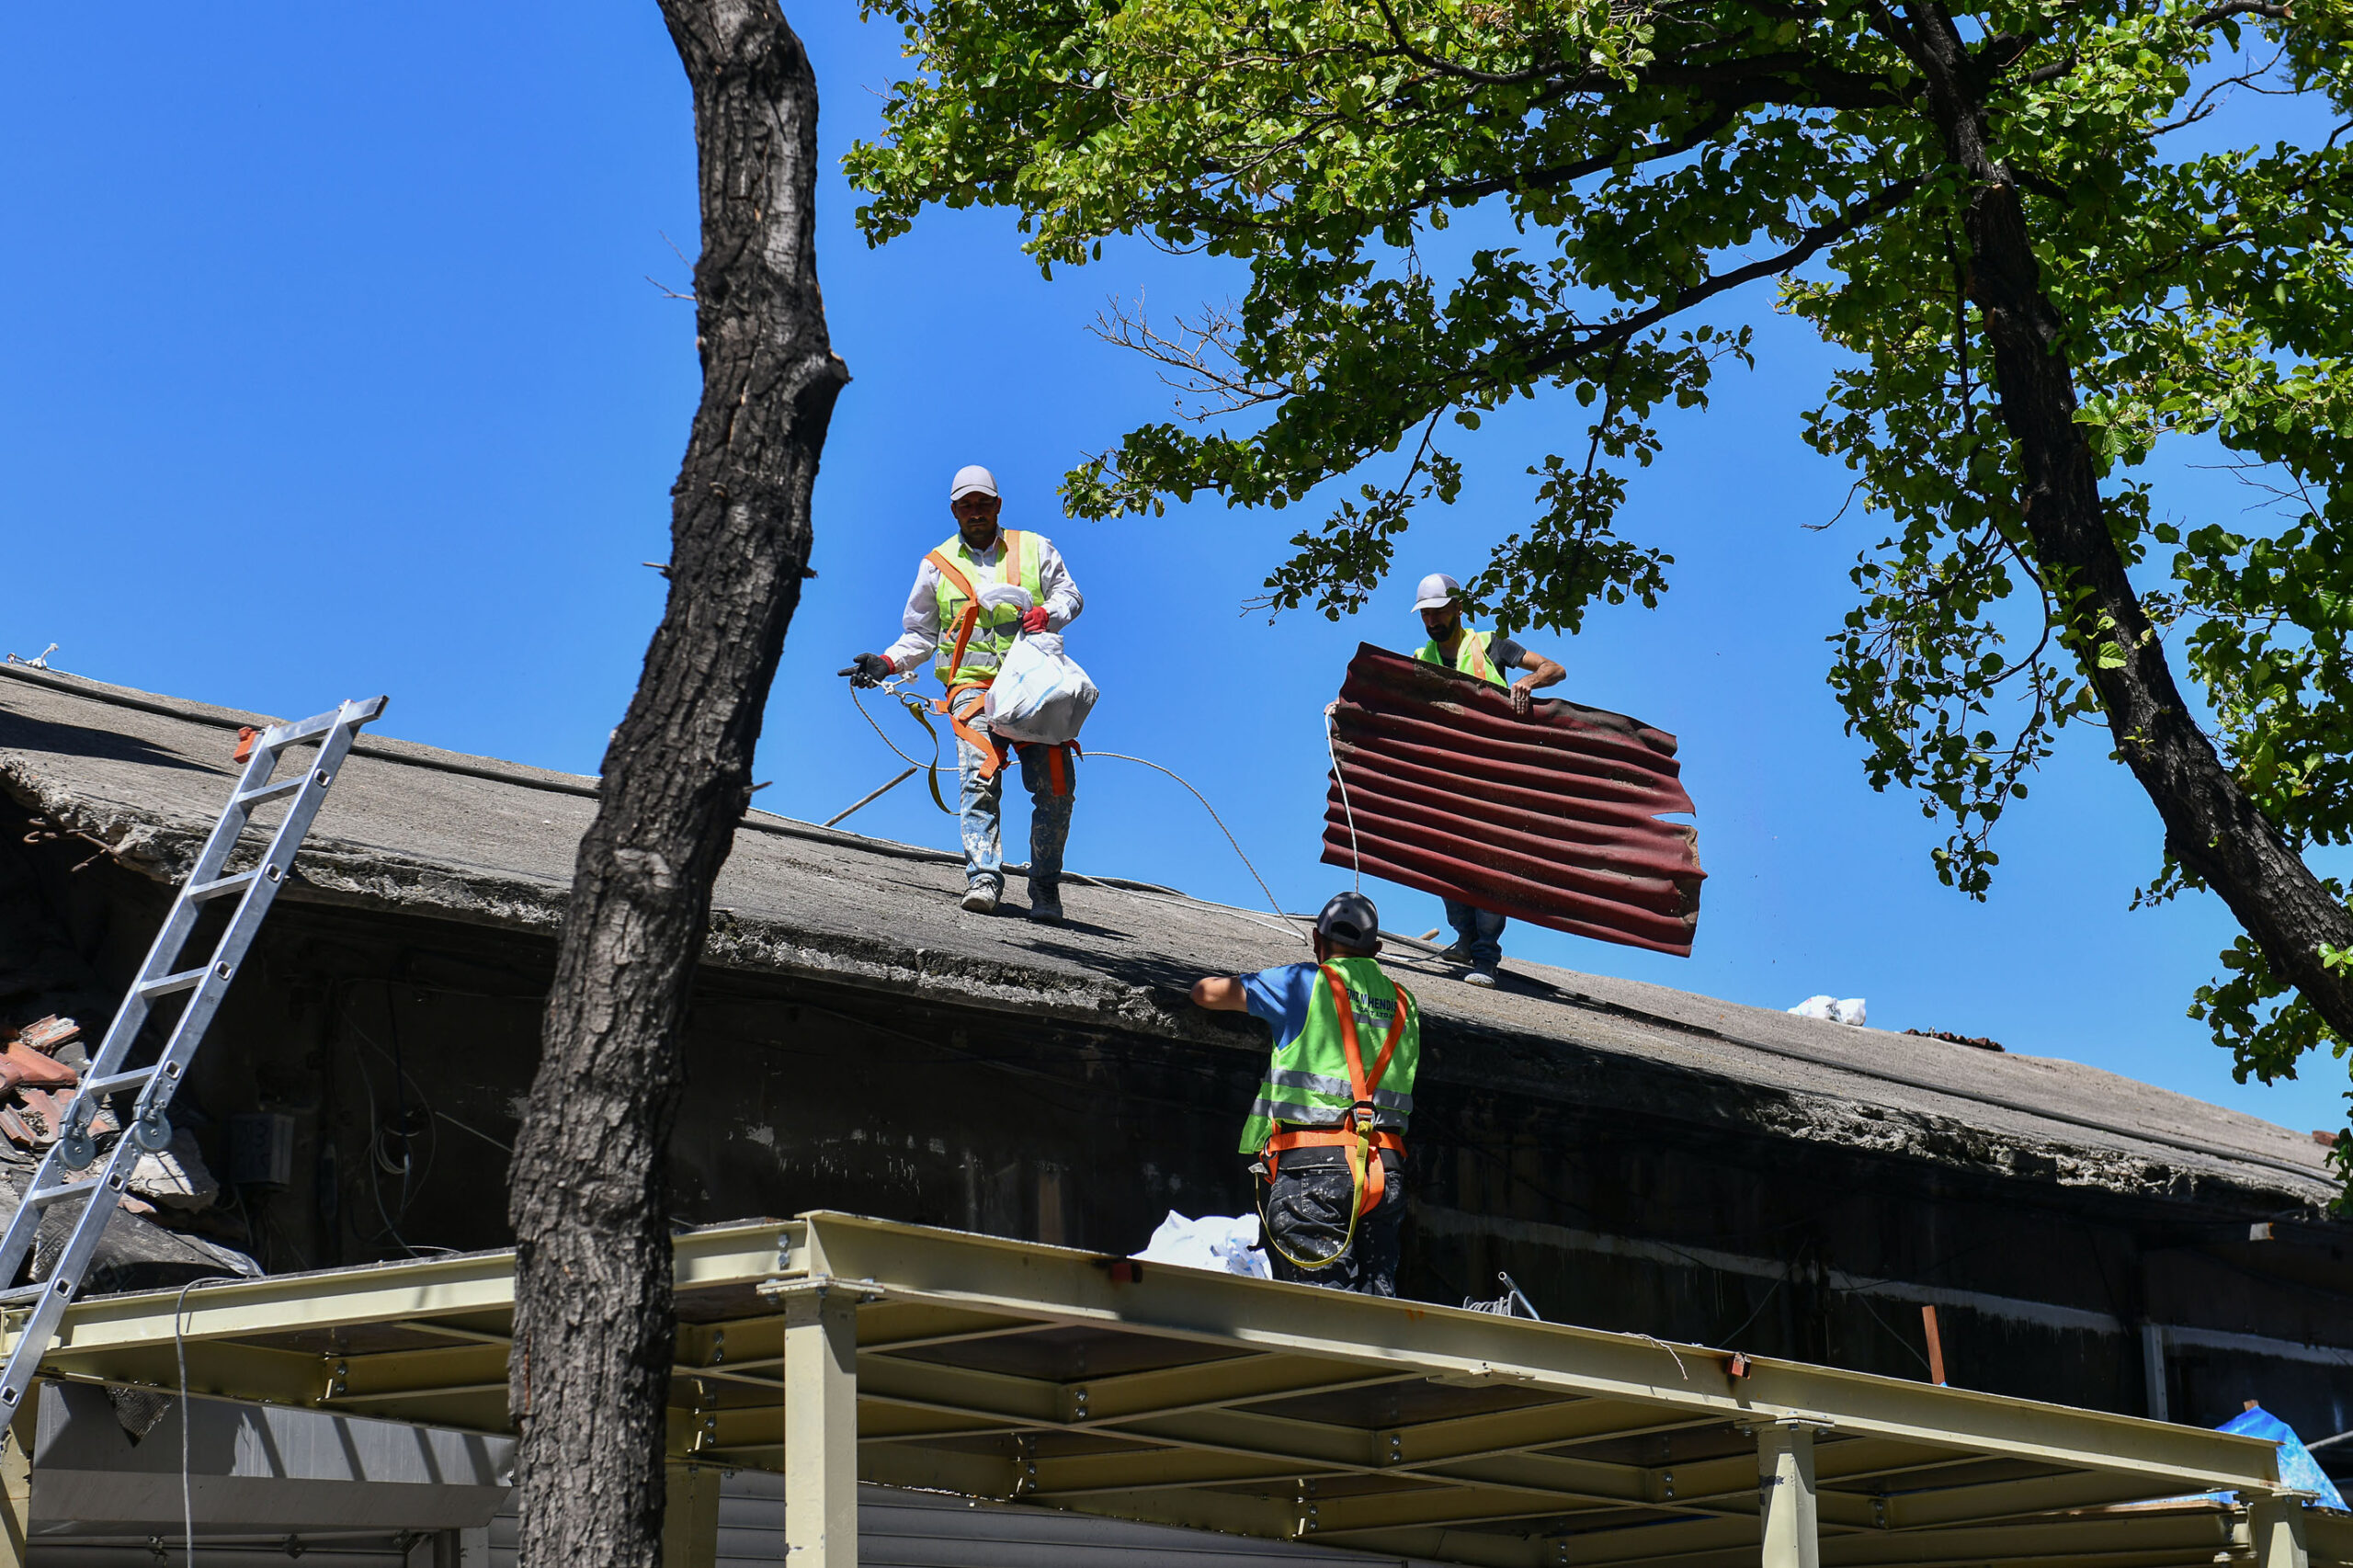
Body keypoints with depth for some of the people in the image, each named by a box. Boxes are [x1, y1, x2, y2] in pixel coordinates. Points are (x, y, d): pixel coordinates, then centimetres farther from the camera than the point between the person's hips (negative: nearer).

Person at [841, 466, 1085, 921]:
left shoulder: (1034, 549, 19)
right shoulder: (938, 565, 21)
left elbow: (1070, 596, 17)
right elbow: (920, 635, 23)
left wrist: (1046, 614, -5)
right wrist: (887, 663, 6)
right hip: (973, 685, 0)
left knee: (1056, 787, -12)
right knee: (980, 780, -23)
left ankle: (1045, 887, -1)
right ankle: (983, 878, -32)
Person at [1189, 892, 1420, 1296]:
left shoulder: (1305, 983, 4)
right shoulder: (1404, 1004, 18)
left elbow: (1205, 992, 10)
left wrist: (1246, 986, 34)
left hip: (1313, 1161, -5)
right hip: (1386, 1168, 5)